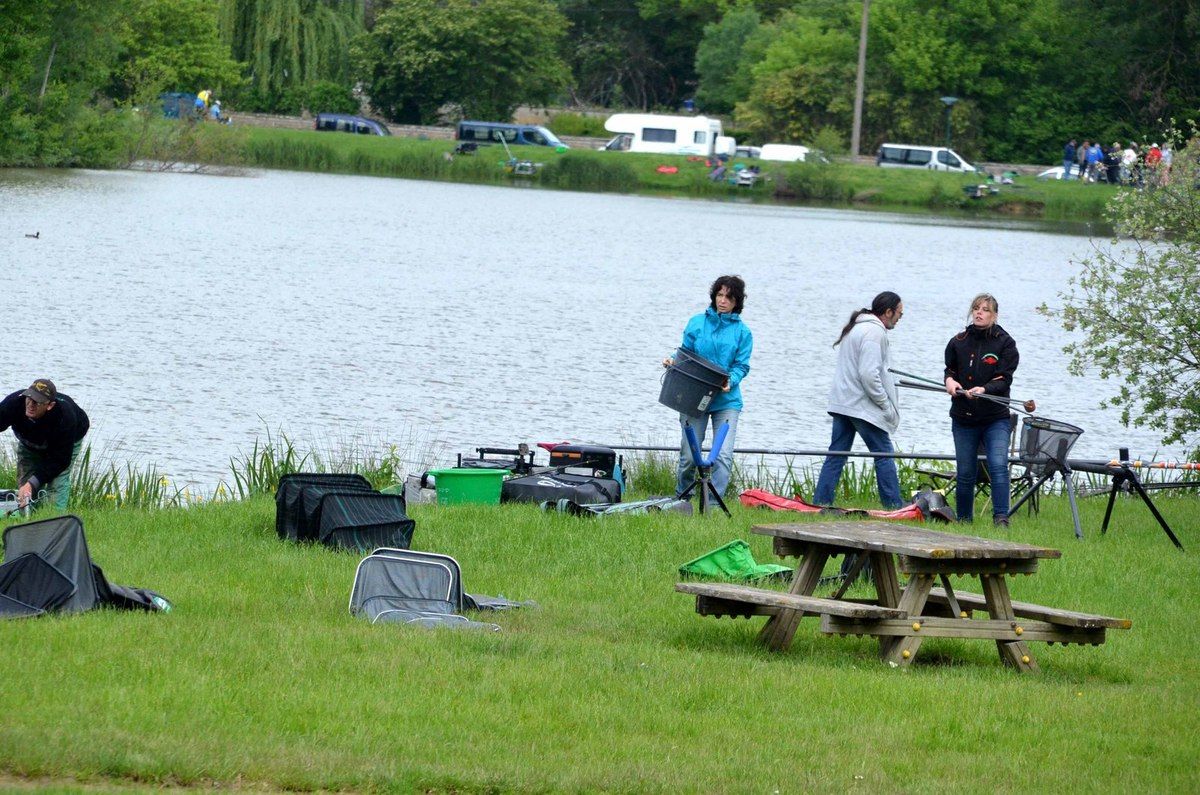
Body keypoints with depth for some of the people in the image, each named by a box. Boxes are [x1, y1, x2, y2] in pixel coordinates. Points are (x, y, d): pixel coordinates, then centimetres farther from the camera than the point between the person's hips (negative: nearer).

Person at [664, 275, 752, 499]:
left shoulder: (742, 332, 6)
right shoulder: (697, 323, 8)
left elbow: (742, 365, 2)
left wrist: (730, 382, -17)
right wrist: (673, 362, -9)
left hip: (726, 400, -1)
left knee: (723, 455, -13)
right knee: (689, 455, 1)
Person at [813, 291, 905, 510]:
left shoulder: (855, 328, 18)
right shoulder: (874, 332, -14)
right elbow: (869, 374, -21)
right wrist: (887, 406, -13)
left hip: (842, 402, 9)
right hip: (863, 407, -9)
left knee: (836, 456, 8)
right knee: (884, 454, -2)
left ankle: (820, 504, 5)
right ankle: (894, 508, -1)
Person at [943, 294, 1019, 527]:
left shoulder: (1005, 343, -2)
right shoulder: (958, 342, 7)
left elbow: (1004, 379, -9)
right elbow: (950, 368, 18)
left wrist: (984, 390, -28)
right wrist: (950, 379, -7)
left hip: (995, 418, -3)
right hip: (964, 418, 3)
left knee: (998, 465, -19)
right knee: (965, 473, 7)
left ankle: (1001, 518, -20)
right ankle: (963, 520, 20)